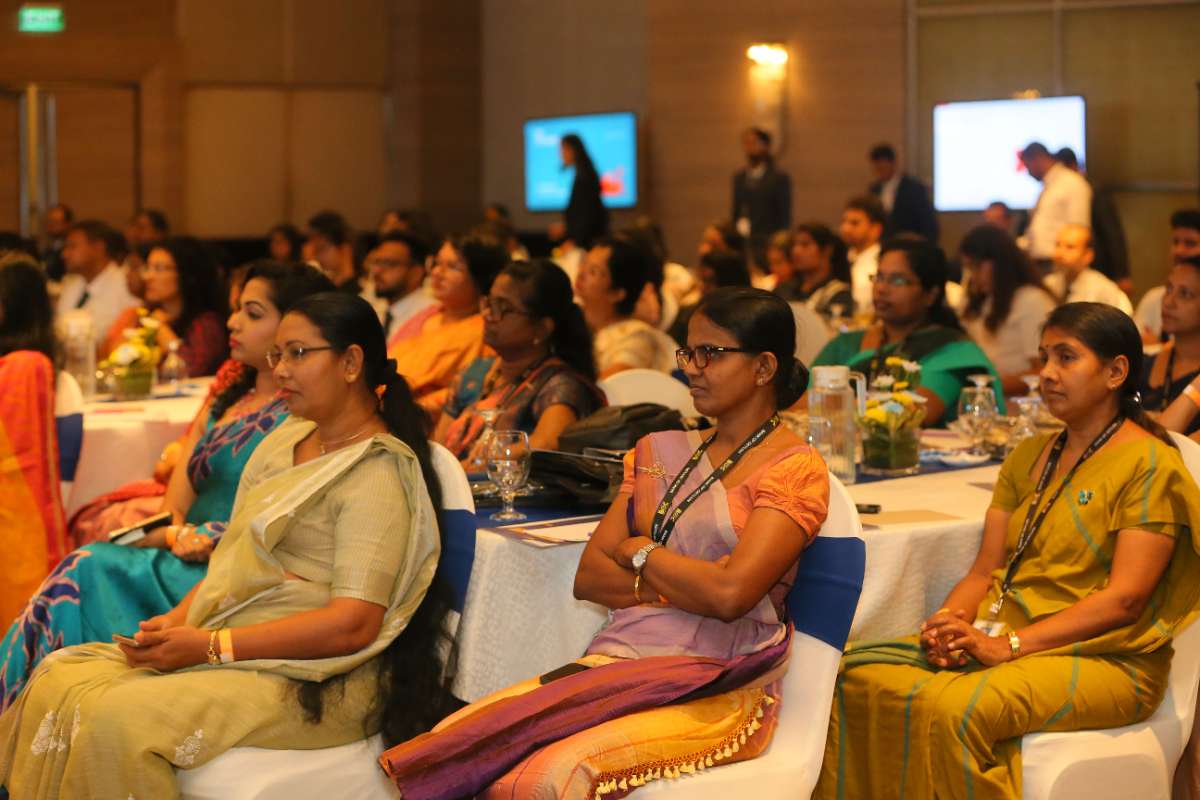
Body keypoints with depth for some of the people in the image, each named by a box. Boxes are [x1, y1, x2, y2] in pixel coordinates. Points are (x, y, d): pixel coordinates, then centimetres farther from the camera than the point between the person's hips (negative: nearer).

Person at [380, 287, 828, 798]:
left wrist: (638, 552, 1)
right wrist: (679, 585, -5)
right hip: (615, 663, 6)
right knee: (450, 747, -20)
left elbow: (730, 594, -16)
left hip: (713, 692, -6)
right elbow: (588, 577, 12)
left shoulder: (796, 469, -1)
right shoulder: (660, 452, 19)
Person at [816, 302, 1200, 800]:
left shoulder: (1149, 465, -4)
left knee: (952, 708, -36)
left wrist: (1009, 646, -20)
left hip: (1100, 659, -7)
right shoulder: (1030, 457, 19)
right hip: (1000, 637, 7)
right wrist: (946, 625, -8)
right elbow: (985, 570, 15)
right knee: (854, 674, -19)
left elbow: (1124, 599, -13)